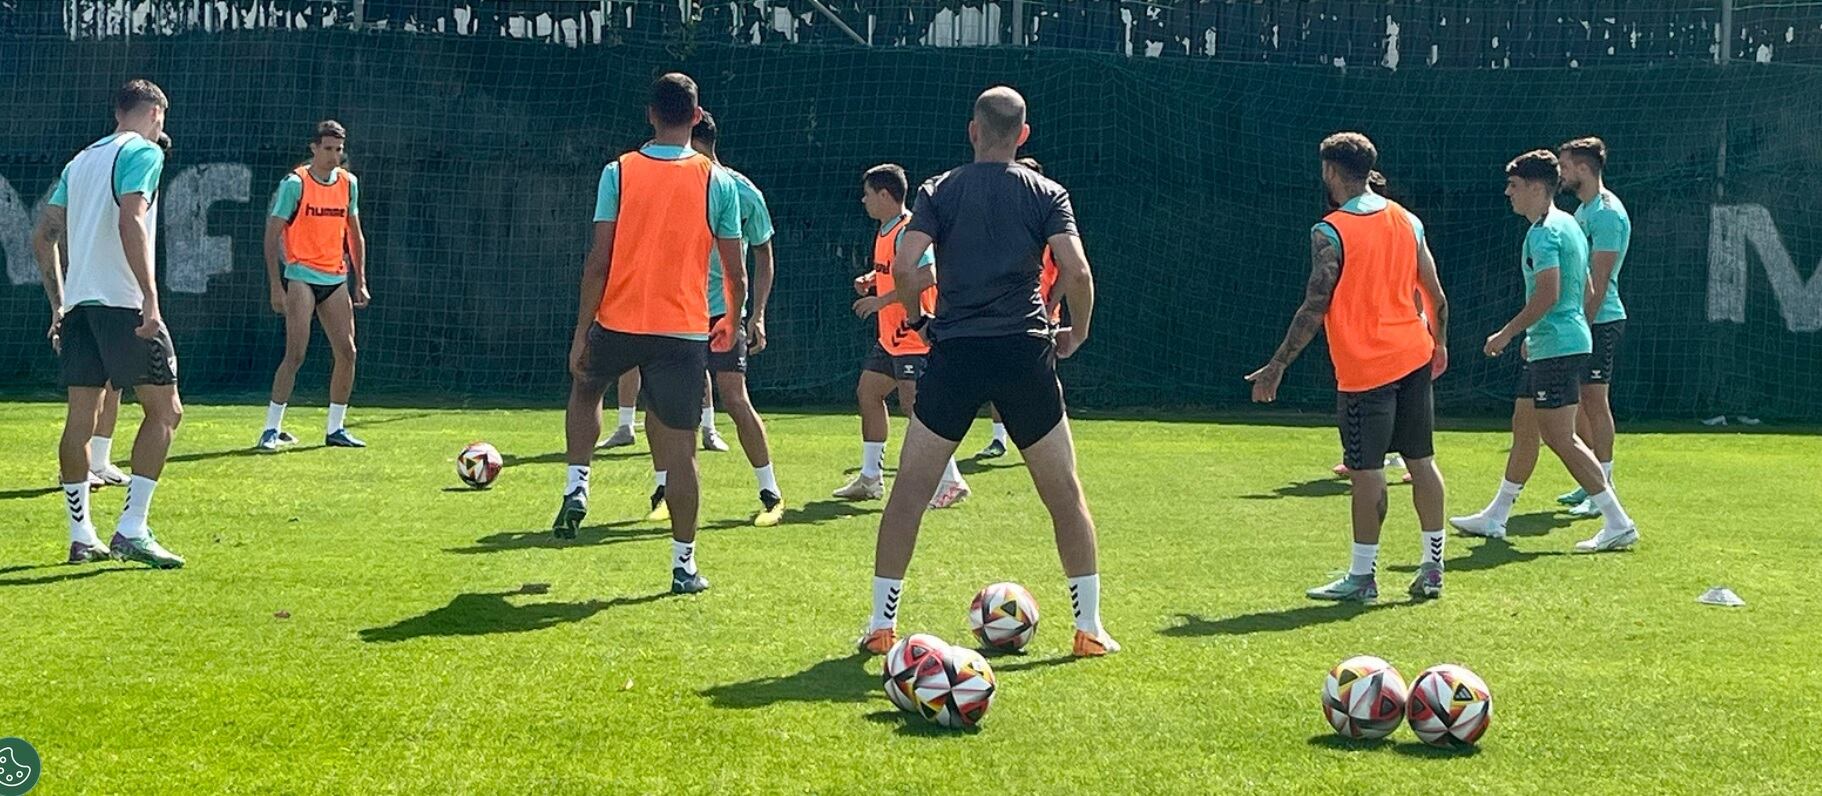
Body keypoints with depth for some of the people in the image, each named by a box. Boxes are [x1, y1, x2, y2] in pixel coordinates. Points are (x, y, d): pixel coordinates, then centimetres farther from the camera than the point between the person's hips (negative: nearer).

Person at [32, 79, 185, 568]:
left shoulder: (81, 160, 20)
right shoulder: (144, 152, -3)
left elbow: (44, 236, 19)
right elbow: (130, 222, -18)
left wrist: (59, 305, 24)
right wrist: (150, 298, -22)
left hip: (79, 301, 8)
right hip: (122, 301, -8)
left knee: (81, 417, 8)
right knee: (165, 410, -2)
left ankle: (81, 537, 11)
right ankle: (131, 531, -10)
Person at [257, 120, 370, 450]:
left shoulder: (349, 183, 9)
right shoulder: (294, 183, -8)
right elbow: (272, 235, -8)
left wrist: (360, 282, 13)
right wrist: (276, 286, -14)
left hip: (336, 279, 6)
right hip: (301, 276, -6)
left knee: (347, 352, 3)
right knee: (296, 353, -13)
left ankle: (335, 428, 15)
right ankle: (272, 429, -5)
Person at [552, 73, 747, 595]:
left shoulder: (619, 172, -3)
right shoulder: (717, 181, -1)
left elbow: (599, 260, -6)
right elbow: (735, 270, 1)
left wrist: (581, 331, -2)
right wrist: (732, 322, 17)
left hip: (618, 321, 1)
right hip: (684, 329, 0)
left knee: (584, 388, 31)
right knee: (680, 447, 4)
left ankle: (576, 488, 19)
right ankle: (684, 563, 7)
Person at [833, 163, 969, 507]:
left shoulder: (908, 231, -17)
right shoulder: (885, 231, 14)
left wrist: (881, 300, -27)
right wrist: (871, 280, 7)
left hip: (914, 334, -11)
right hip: (891, 335, 11)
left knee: (913, 404, -13)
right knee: (867, 392, 13)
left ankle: (951, 482, -8)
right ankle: (870, 478, 21)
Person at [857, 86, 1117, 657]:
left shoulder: (938, 191, 5)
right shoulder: (1047, 194, 5)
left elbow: (905, 267, -7)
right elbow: (1077, 272, -7)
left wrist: (915, 316, 11)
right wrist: (1076, 335, 8)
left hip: (954, 352, 0)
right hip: (1026, 352, 0)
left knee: (909, 489, 8)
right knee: (1064, 491, 10)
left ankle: (881, 624, 7)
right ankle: (1089, 627, 11)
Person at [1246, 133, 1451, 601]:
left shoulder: (1330, 233, -11)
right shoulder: (1407, 220, 8)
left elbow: (1315, 308, -14)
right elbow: (1435, 295, 10)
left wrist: (1278, 366, -8)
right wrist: (1439, 343, 27)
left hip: (1364, 369, -6)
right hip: (1414, 357, 6)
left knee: (1367, 471, -2)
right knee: (1421, 461, 10)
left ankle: (1362, 577, 3)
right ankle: (1432, 568, 13)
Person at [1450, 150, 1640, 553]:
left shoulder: (1544, 232, -15)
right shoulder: (1569, 226, 16)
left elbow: (1547, 294, -25)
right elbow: (1585, 292, 22)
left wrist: (1507, 333, -16)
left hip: (1556, 349, -11)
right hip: (1555, 346, 11)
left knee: (1560, 438, -9)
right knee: (1523, 428, 17)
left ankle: (1618, 524, -9)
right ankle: (1494, 518, 26)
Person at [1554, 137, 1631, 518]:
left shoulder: (1607, 213, -14)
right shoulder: (1583, 210, 16)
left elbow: (1598, 282, -18)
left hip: (1601, 321, -10)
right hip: (1580, 320, 10)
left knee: (1594, 401, -7)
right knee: (1577, 402, 11)